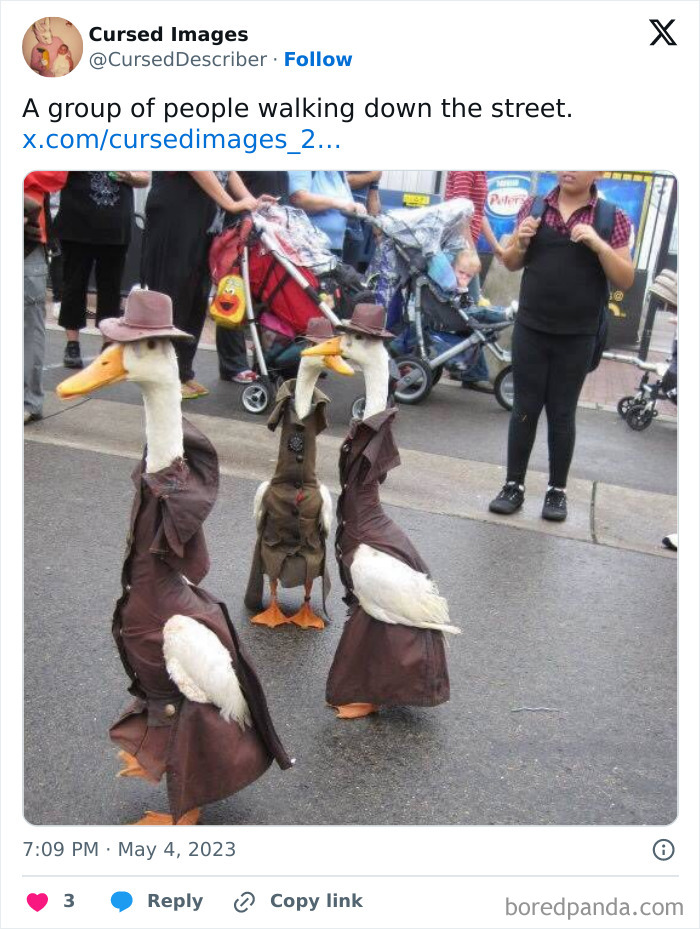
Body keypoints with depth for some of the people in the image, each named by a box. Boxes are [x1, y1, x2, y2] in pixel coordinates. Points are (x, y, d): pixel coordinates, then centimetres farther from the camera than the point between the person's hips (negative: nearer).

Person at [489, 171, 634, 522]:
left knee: (562, 414, 6)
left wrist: (599, 245, -18)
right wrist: (519, 242, -10)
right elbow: (511, 264, 11)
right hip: (529, 330, 1)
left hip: (577, 338, -1)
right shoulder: (534, 206, 4)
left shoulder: (613, 218, -1)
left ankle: (557, 490, 19)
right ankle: (514, 485, 16)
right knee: (524, 409, 5)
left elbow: (626, 280, -3)